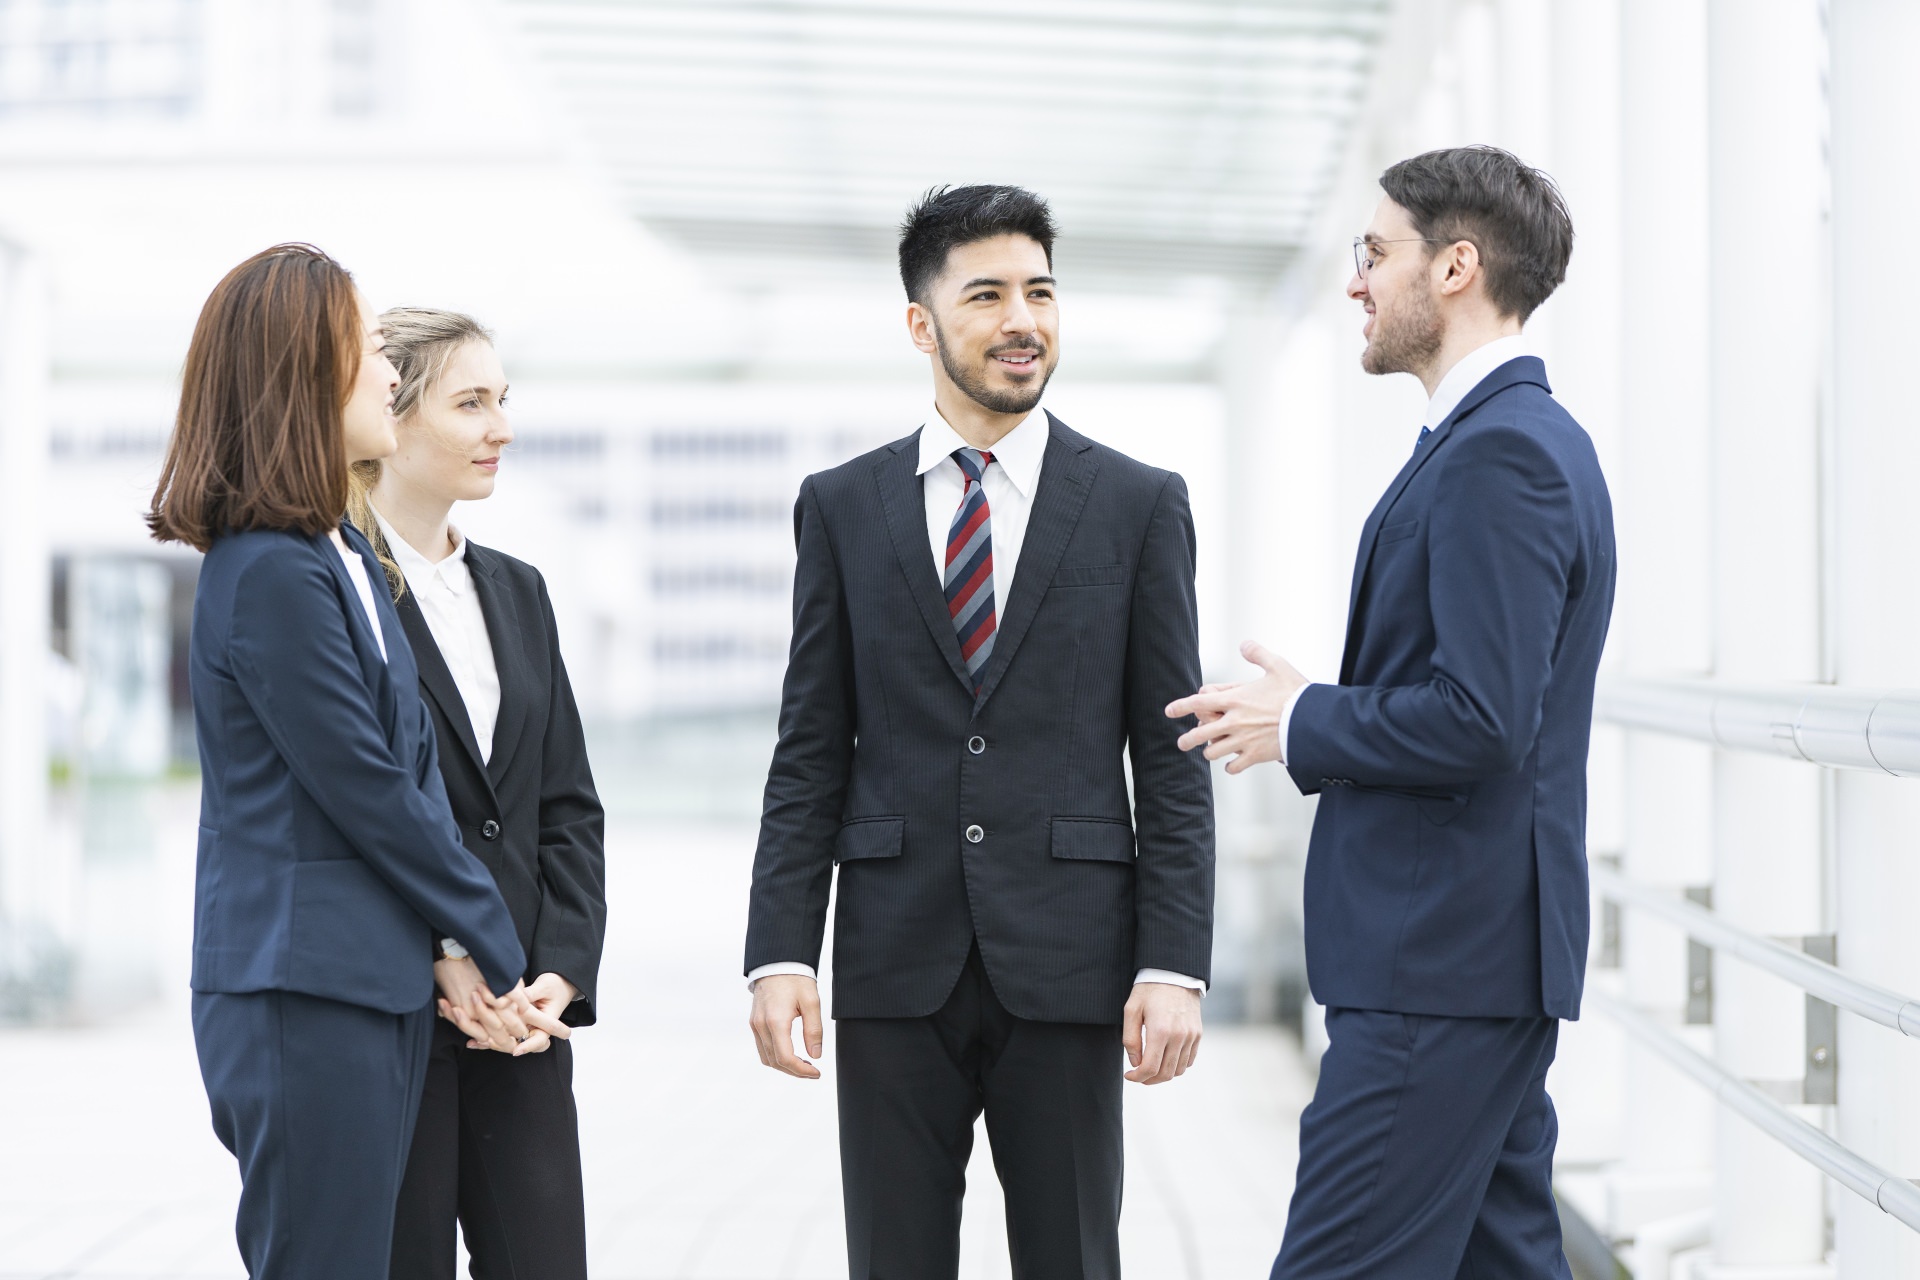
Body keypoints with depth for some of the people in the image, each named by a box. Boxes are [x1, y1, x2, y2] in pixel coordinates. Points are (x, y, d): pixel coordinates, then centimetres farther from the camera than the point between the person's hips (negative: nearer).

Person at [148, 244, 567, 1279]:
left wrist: (452, 947, -1)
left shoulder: (344, 559, 14)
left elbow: (416, 763, 11)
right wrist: (489, 949, -6)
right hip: (303, 995, -9)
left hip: (373, 988, 9)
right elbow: (368, 794, -15)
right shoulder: (268, 575, -16)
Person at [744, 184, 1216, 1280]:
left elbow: (1172, 763, 2)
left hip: (1066, 969, -1)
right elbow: (810, 756, 6)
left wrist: (1173, 965, -6)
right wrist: (781, 953, -3)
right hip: (895, 968, 1)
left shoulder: (1140, 505, 4)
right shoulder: (843, 508, 8)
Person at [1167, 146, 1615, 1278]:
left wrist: (1304, 726, -10)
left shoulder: (1501, 452, -16)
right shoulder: (1525, 439, 17)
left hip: (1442, 968, -11)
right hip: (1478, 945, 11)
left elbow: (1481, 718, -24)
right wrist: (1322, 713, 11)